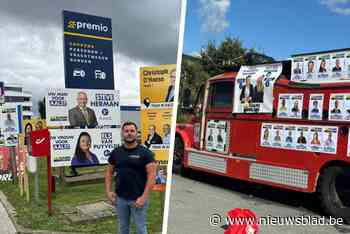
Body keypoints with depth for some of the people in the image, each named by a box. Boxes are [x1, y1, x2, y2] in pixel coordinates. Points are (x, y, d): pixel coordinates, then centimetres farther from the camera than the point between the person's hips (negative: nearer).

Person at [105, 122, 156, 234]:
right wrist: (108, 191, 0)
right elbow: (109, 172, 12)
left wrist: (144, 197, -18)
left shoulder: (145, 152, -9)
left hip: (138, 199, -4)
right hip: (120, 198, 4)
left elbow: (152, 175, -13)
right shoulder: (116, 152, 5)